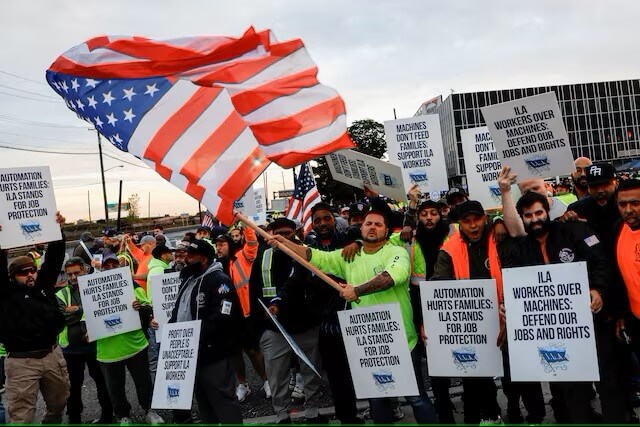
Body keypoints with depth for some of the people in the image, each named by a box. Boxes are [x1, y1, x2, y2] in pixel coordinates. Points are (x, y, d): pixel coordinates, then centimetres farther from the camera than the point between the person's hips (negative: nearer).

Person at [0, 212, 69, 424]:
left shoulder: (44, 284, 8)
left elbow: (54, 258, 3)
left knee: (59, 402, 21)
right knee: (21, 415, -1)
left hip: (52, 355, 4)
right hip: (21, 361, -4)